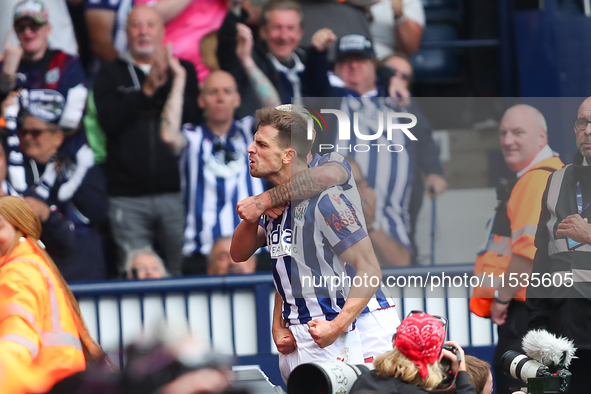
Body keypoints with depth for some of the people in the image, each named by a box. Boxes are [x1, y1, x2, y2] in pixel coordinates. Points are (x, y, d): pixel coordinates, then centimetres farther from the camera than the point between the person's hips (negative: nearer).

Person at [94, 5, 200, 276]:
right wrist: (147, 91, -9)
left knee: (184, 271, -5)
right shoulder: (111, 75, 14)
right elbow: (109, 121, -2)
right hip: (128, 199, 0)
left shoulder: (184, 71, 14)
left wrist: (164, 84, -10)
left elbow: (194, 116, -1)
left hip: (176, 192, 0)